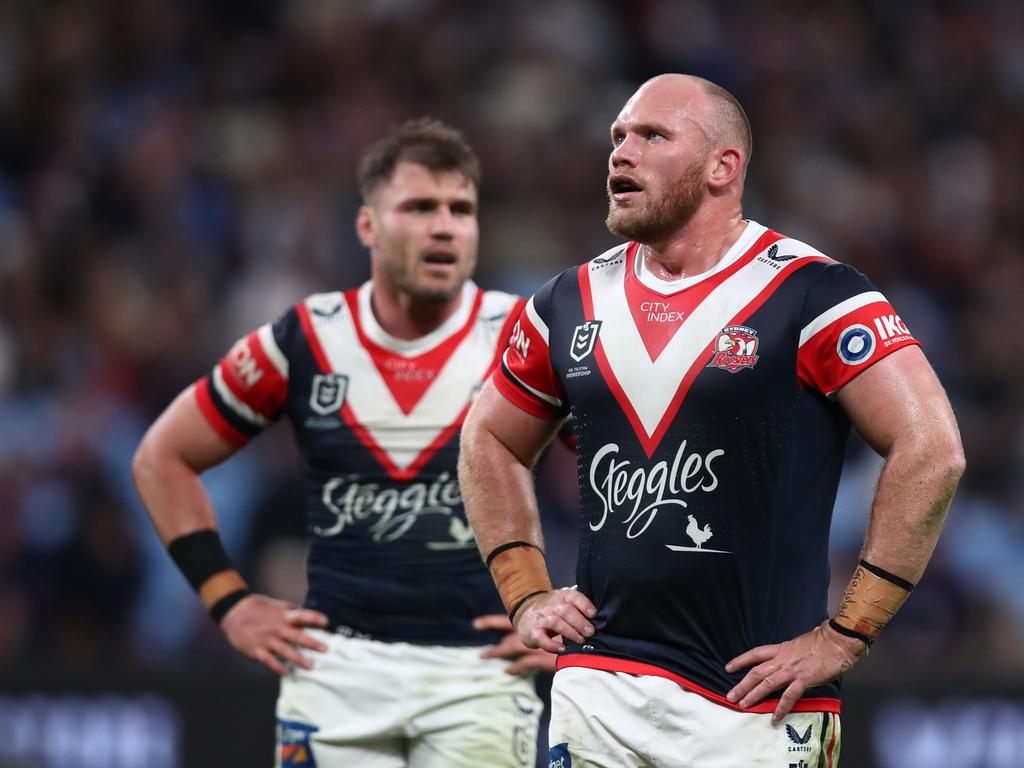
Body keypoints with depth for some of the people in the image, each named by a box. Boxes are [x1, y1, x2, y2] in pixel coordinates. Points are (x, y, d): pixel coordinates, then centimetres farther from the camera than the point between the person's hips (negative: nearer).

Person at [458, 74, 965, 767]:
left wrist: (844, 635, -14)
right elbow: (490, 443, 25)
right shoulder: (574, 301, 10)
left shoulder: (810, 295, -8)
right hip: (597, 683, 5)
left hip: (754, 707, -5)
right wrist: (526, 595, 12)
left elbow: (931, 451, -13)